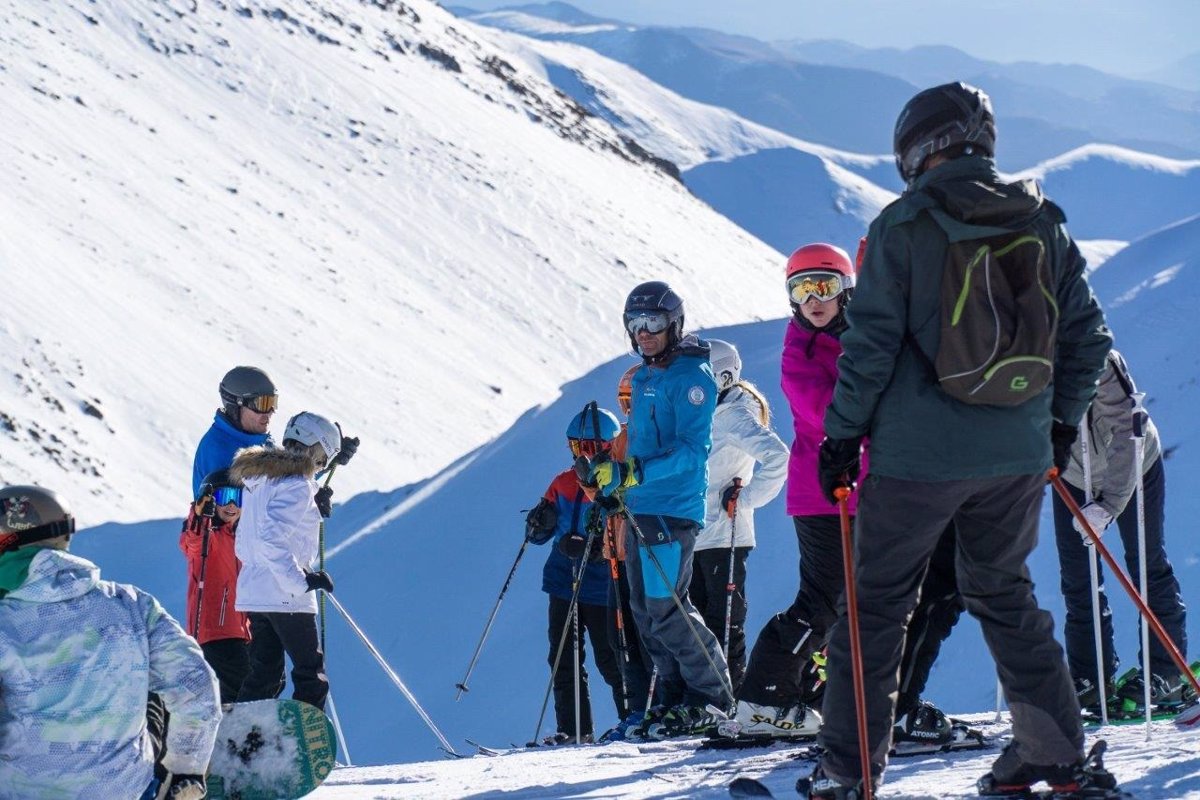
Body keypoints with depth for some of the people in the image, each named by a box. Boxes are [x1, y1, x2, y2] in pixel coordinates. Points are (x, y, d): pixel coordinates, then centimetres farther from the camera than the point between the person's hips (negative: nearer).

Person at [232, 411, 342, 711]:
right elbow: (271, 539, -26)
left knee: (263, 676, 12)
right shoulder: (297, 486, -14)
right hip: (285, 596, -8)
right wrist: (302, 581, -21)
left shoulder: (257, 479, 15)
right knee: (311, 674, 0)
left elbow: (243, 546, 18)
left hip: (252, 591, 8)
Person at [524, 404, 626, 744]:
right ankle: (573, 729, 10)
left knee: (611, 660, -3)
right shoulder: (563, 484, 8)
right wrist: (539, 525, -8)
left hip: (602, 587, -6)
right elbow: (539, 534, 15)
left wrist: (594, 548, -30)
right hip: (563, 583, 6)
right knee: (563, 659, 4)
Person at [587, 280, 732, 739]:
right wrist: (613, 477, 22)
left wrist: (637, 472, -26)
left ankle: (711, 697, -4)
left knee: (666, 609, -12)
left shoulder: (690, 375, -9)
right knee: (645, 611, 8)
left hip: (673, 506, -9)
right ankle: (675, 696, 14)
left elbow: (694, 449, -18)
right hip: (639, 508, 9)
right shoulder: (645, 378, 18)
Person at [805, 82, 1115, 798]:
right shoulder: (1044, 225, 5)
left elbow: (871, 342, -11)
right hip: (1019, 456, 4)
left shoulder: (904, 226, -8)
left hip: (918, 455, -4)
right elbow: (1088, 336, 9)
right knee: (1004, 594, 18)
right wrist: (1063, 421, 21)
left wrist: (842, 435, -3)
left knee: (878, 603, 7)